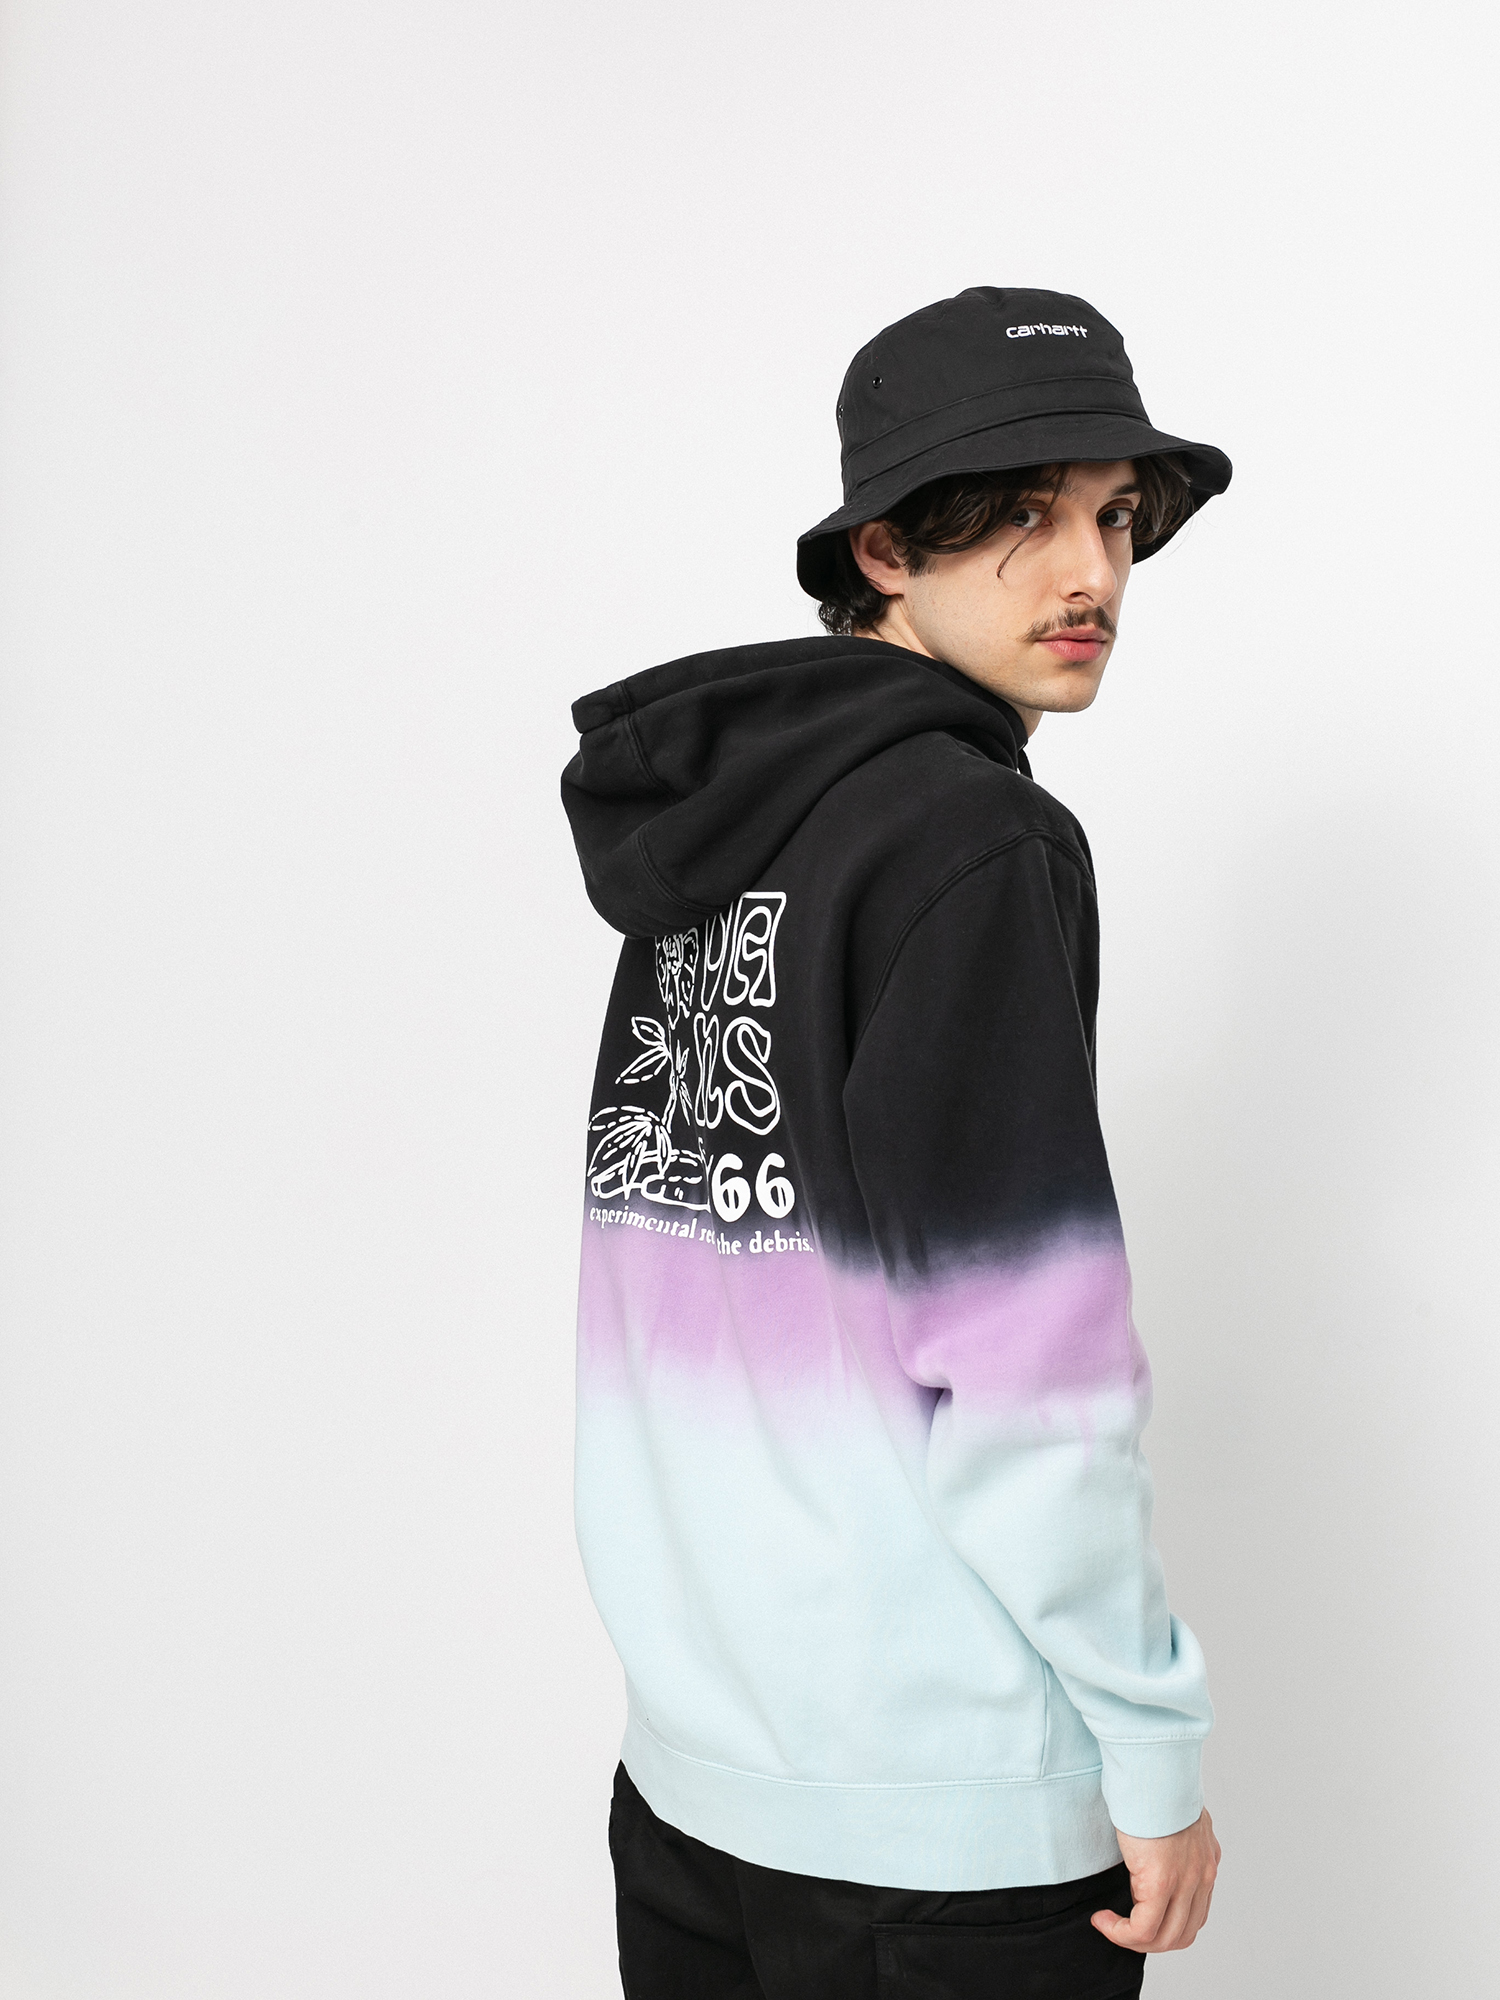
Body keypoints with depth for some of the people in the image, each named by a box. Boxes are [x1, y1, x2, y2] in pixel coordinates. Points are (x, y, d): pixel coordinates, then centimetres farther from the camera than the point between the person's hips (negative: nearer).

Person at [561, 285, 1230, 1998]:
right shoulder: (981, 845, -15)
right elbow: (1019, 1359, -20)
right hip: (946, 1813, -7)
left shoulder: (700, 835, 8)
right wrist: (1156, 1731, -10)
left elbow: (711, 1308, 10)